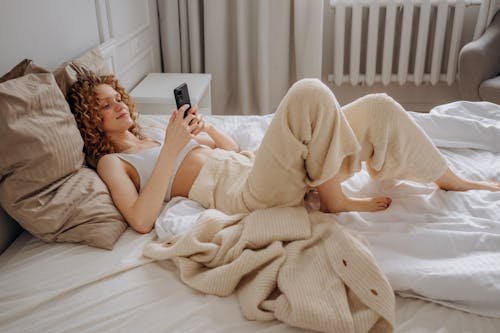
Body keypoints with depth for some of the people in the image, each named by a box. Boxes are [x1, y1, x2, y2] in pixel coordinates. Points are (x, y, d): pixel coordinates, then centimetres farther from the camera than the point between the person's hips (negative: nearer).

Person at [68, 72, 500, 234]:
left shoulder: (152, 131, 27)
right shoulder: (112, 162, 7)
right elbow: (141, 220, -14)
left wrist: (203, 126, 7)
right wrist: (171, 150, -15)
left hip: (256, 167, 8)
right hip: (243, 194, -8)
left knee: (377, 107, 0)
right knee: (309, 93, -29)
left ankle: (451, 180, 14)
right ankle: (335, 201, -12)